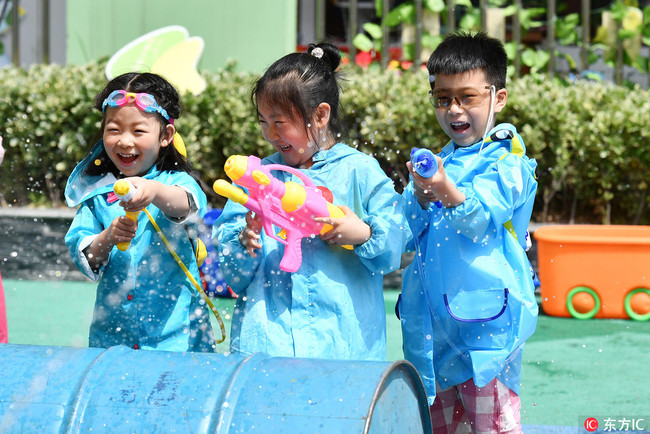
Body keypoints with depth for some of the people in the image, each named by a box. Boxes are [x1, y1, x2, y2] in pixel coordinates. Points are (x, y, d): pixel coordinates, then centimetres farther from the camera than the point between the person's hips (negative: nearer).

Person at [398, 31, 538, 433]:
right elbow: (408, 233, 6)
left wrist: (448, 193, -44)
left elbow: (483, 216, -23)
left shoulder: (505, 162, -4)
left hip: (486, 309, -6)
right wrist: (421, 197, -15)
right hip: (436, 317, 7)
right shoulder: (438, 162, 15)